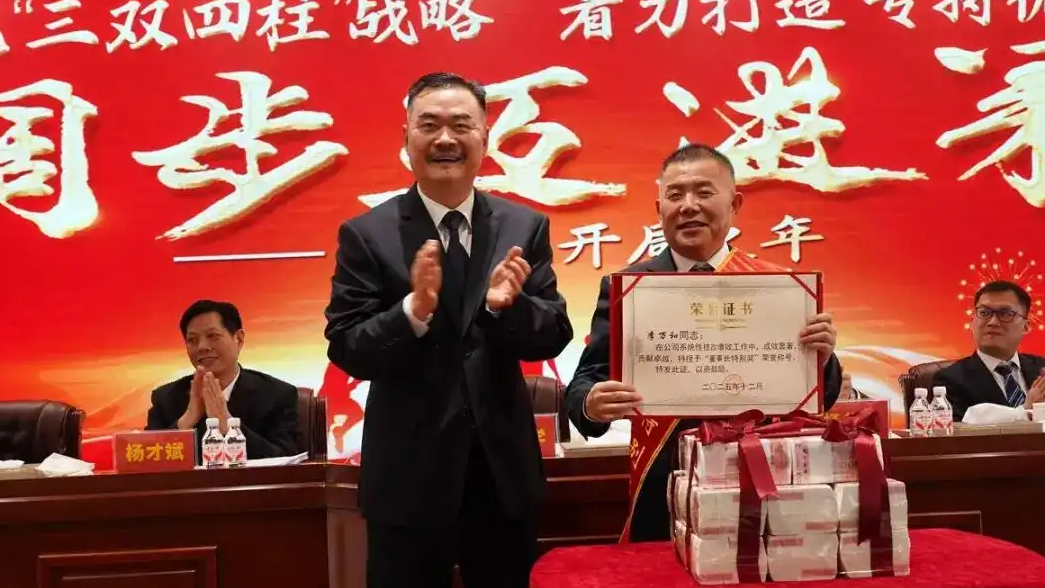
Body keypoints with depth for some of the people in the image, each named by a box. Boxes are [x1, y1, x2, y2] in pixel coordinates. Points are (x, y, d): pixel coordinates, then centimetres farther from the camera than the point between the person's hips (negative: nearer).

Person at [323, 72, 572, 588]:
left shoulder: (525, 227, 1)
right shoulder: (366, 234, -5)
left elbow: (555, 336, -2)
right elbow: (346, 351, -10)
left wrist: (506, 305, -22)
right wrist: (414, 310, -27)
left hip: (504, 467, 3)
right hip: (408, 472, -2)